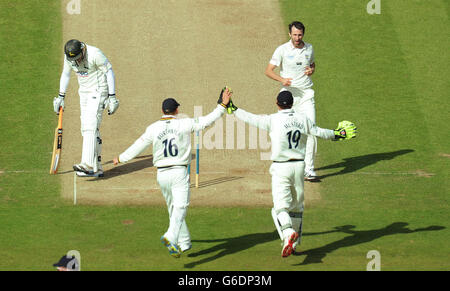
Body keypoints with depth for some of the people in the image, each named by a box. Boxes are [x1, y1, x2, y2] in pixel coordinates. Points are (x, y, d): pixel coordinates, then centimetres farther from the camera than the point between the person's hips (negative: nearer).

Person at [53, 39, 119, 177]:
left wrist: (112, 97, -17)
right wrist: (61, 96, 15)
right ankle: (97, 168, 9)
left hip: (98, 92, -7)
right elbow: (66, 74, 15)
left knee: (90, 127, -20)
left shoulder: (95, 54, -21)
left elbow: (109, 72, -15)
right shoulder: (68, 57, -2)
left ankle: (88, 165, -29)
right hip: (84, 93, 7)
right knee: (86, 129, 5)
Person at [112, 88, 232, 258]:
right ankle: (170, 238, -36)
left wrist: (121, 158, 20)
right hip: (179, 173, -3)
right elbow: (207, 121, -8)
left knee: (173, 209, 17)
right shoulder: (185, 124, -5)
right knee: (180, 208, -11)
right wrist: (222, 106, -2)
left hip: (162, 174, 3)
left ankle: (184, 243, 24)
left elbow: (138, 146, 6)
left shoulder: (153, 128, 1)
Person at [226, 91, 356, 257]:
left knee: (281, 206, -8)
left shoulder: (273, 120, -10)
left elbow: (250, 119, -5)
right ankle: (294, 244, 24)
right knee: (296, 206, 16)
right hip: (299, 166, 4)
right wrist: (336, 134, 28)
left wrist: (232, 109, 9)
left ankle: (288, 232, -36)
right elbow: (319, 132, 10)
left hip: (281, 168, -4)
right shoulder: (302, 119, 2)